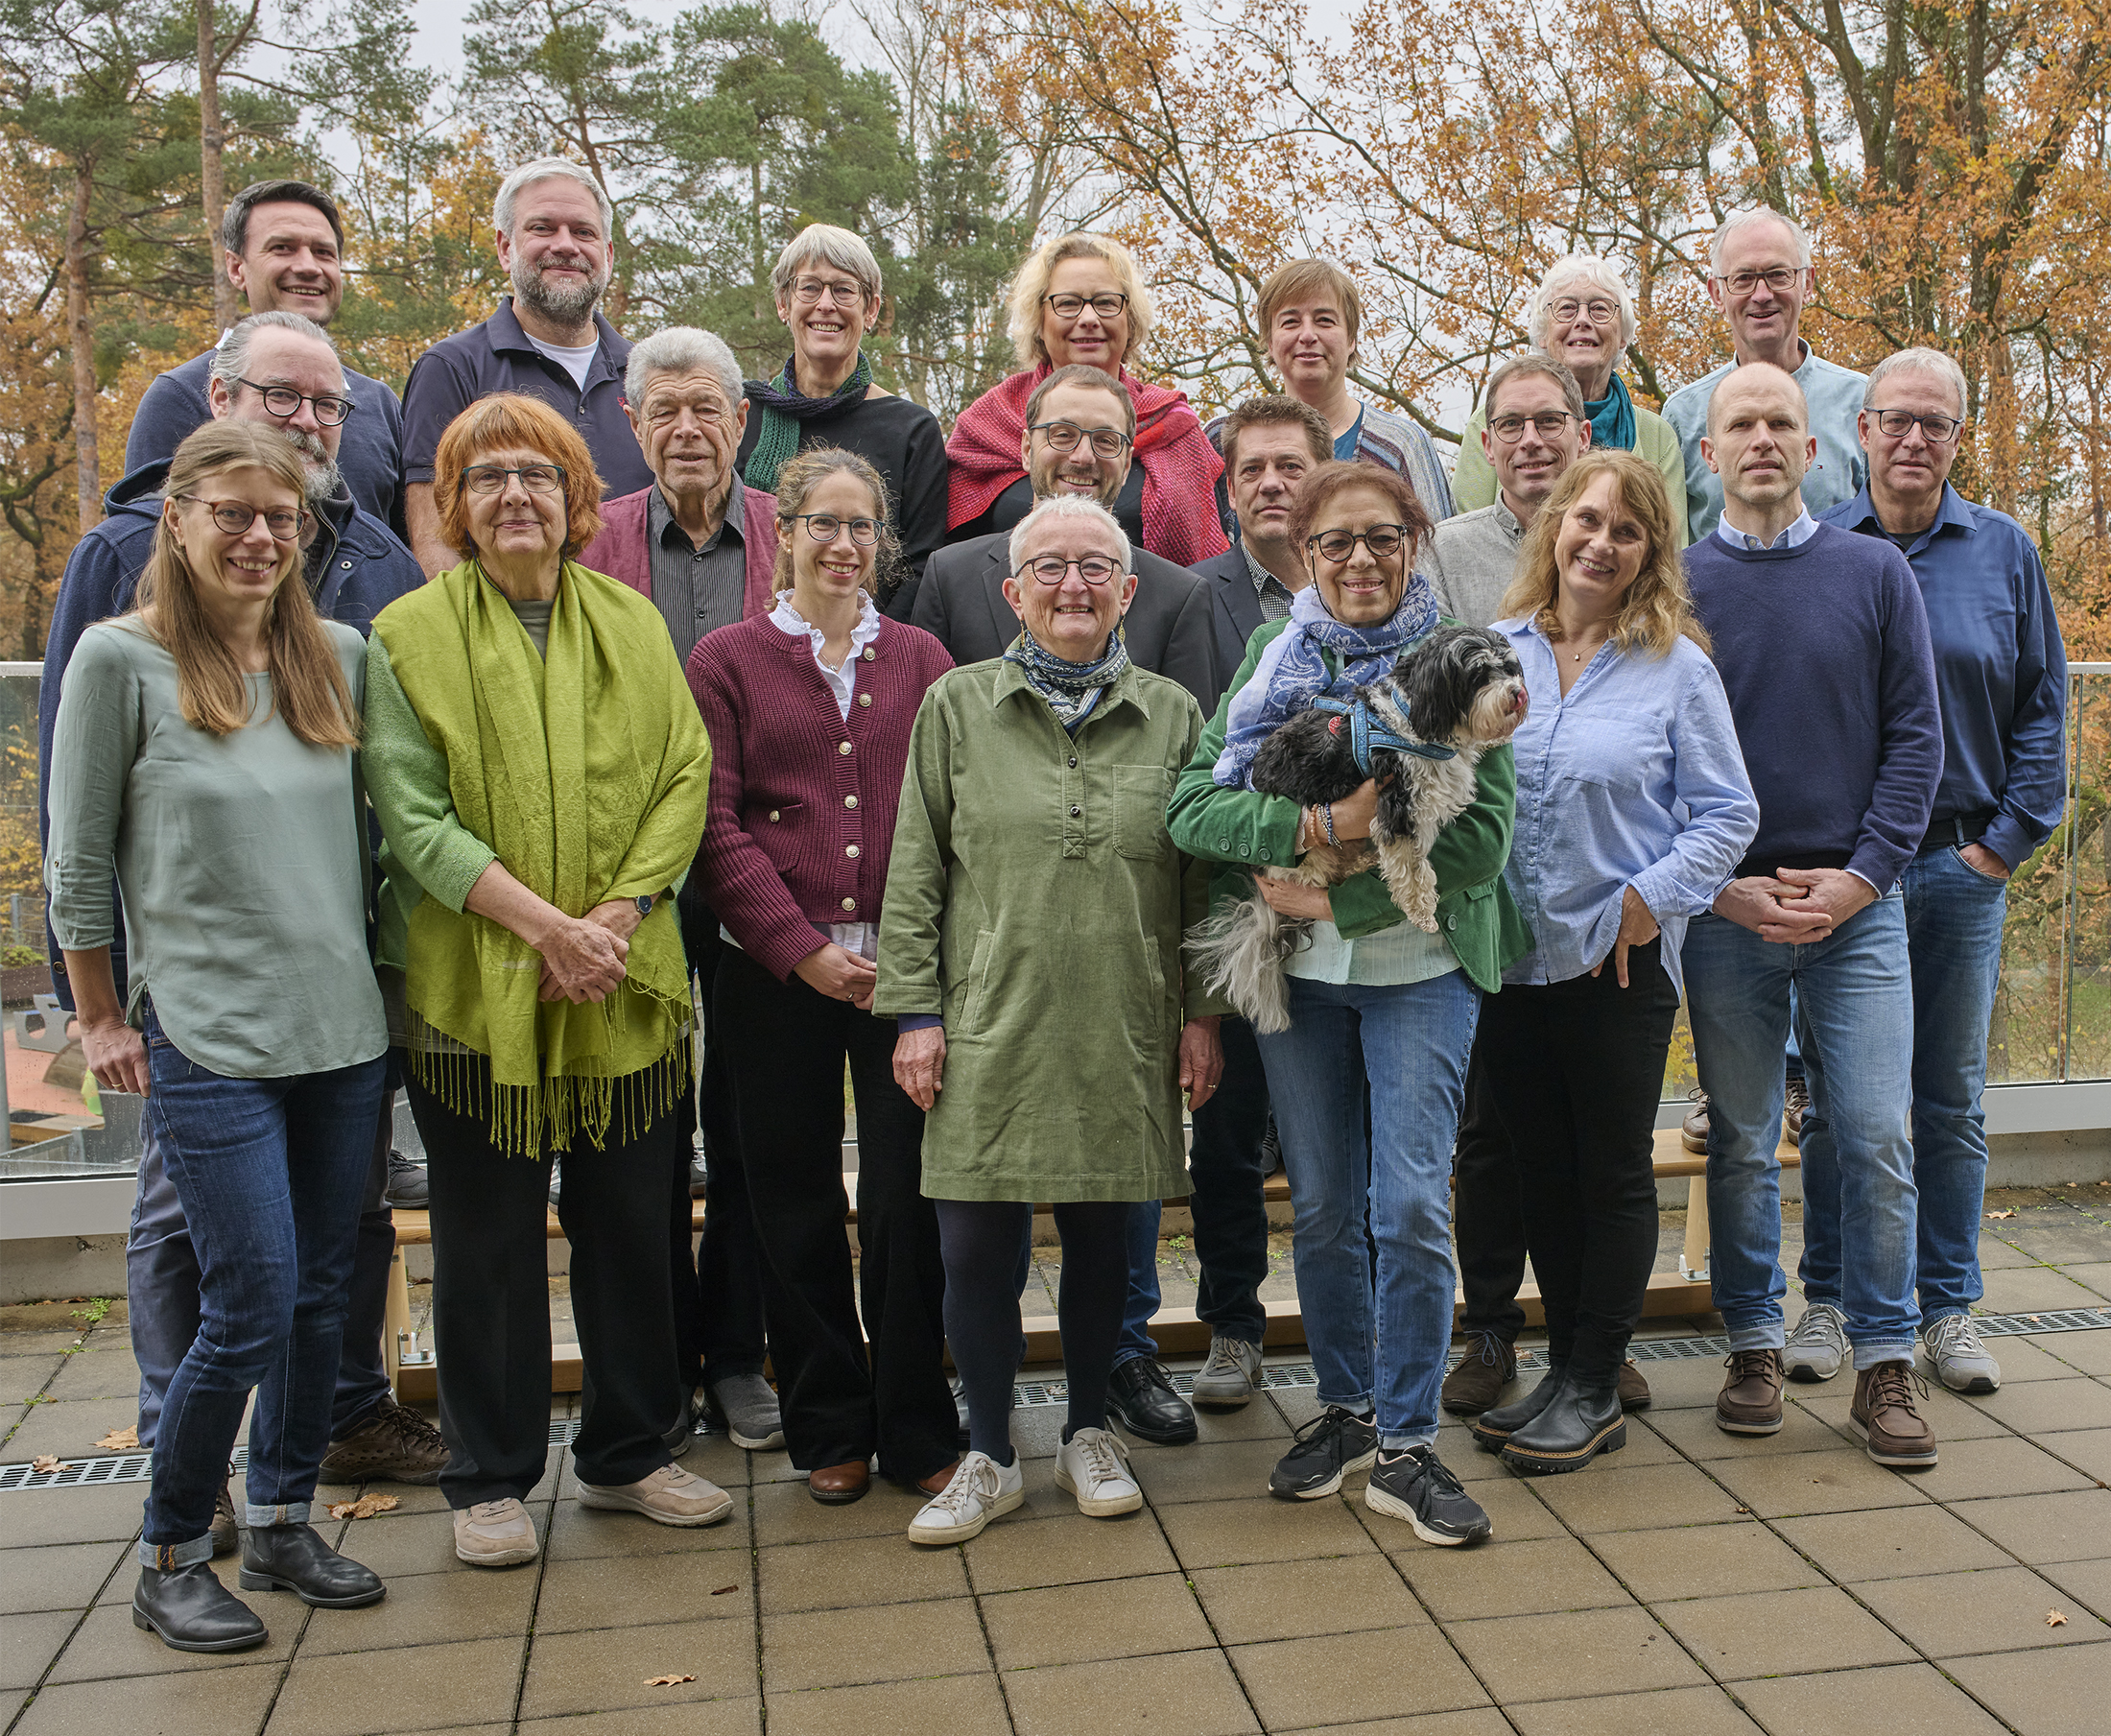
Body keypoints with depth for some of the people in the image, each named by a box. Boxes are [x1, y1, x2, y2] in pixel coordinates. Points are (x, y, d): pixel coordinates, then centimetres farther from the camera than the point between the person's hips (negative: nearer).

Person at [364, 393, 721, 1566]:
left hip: (630, 986, 3)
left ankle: (627, 1455, 29)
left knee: (633, 1226, 11)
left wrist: (616, 914, -12)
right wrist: (545, 925, -18)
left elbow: (687, 778, 2)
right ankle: (492, 1479, 24)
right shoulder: (408, 634, -1)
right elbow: (413, 819, -10)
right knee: (490, 1239, 7)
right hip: (477, 987, -3)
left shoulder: (632, 622, 8)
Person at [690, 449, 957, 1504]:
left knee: (909, 1198, 2)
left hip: (907, 968, 1)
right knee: (798, 1205, 8)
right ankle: (827, 1429, 24)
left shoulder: (920, 659, 10)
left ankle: (917, 1431, 18)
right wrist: (804, 946, -11)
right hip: (777, 975, 0)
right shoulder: (728, 659, 5)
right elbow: (715, 824, -2)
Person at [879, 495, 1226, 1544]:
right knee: (976, 1244, 2)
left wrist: (1201, 1011, 4)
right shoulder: (957, 706, 4)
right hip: (989, 1026, 0)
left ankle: (1090, 1434, 31)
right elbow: (916, 871, 3)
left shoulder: (1172, 716, 7)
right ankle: (990, 1456, 21)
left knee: (1101, 1237, 10)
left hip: (1122, 1033, 1)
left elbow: (1201, 877, 9)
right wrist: (915, 1010, -2)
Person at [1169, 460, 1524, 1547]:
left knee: (1410, 1205, -6)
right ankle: (1344, 1407, 29)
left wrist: (1341, 896, -16)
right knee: (1322, 1205, 11)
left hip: (1420, 961, -2)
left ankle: (1405, 1444, 11)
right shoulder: (1271, 657, 4)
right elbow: (1192, 807, -7)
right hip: (1297, 968, 2)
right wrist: (1312, 824, -23)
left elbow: (1481, 836, -10)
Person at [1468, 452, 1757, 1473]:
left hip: (1620, 961, -3)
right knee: (1541, 1174, 12)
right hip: (1509, 958, 3)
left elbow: (1728, 812, -1)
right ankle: (1567, 1366, 27)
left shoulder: (1676, 665, -2)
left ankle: (1594, 1390, 18)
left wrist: (1654, 897, -12)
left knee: (1613, 1175, 6)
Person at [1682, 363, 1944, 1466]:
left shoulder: (1876, 573, 6)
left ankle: (1884, 1363, 13)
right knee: (1741, 1143, 7)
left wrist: (1860, 875, -7)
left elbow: (1915, 736, 4)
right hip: (1725, 909, 0)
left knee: (1877, 1138, 0)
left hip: (1857, 906, 1)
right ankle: (1754, 1345, 21)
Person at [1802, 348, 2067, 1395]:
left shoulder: (2006, 552, 8)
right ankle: (1829, 1300, 17)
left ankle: (1948, 1308, 20)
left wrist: (2006, 840, -1)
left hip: (1962, 867, 1)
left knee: (1952, 1101, 8)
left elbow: (2041, 709, 8)